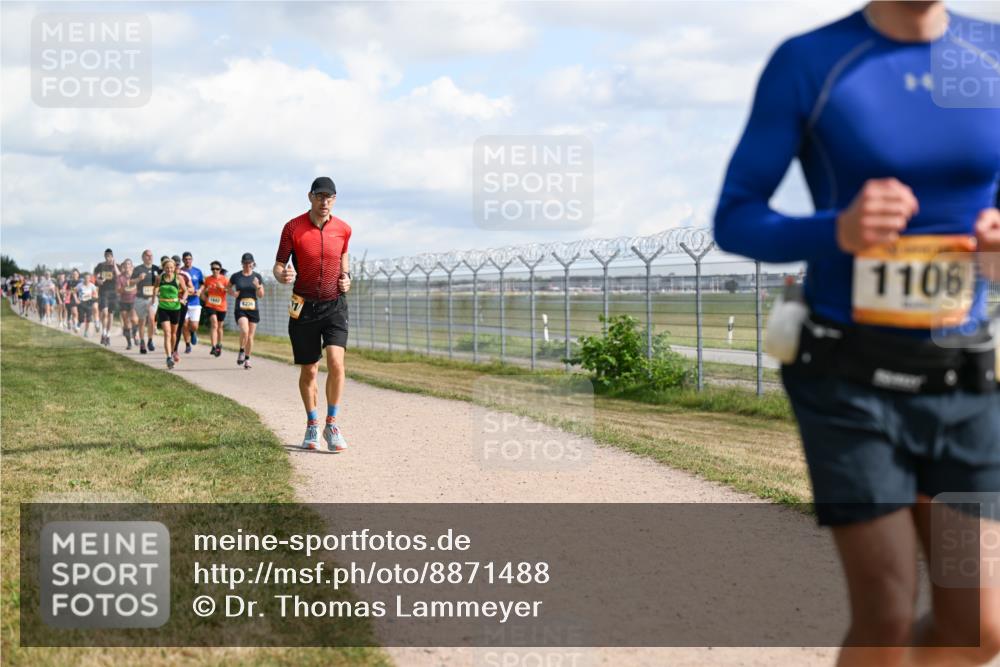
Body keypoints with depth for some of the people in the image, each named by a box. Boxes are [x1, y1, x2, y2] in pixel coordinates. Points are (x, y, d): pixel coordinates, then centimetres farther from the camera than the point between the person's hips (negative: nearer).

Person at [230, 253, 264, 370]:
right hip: (240, 309, -2)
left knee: (250, 336, 4)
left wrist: (258, 286, -16)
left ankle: (247, 359, 20)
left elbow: (261, 295, 3)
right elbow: (229, 288, 19)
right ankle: (241, 351, 1)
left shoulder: (257, 277, 3)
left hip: (253, 309, 2)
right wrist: (233, 293, -3)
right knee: (244, 331, -24)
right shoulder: (236, 276, 2)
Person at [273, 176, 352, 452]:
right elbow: (278, 265, -2)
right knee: (308, 371, 6)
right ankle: (312, 426, 25)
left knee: (336, 362, -17)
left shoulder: (343, 229, 1)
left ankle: (332, 426, -4)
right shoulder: (293, 228, -6)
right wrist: (282, 275, -25)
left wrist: (346, 277, 2)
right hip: (304, 306, -1)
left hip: (334, 304, 1)